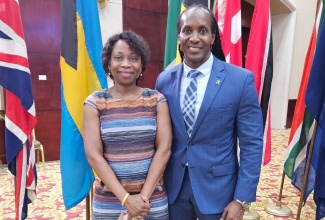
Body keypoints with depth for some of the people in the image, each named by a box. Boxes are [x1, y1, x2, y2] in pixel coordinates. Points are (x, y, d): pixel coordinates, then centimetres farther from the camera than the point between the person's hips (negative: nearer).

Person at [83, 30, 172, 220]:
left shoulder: (157, 100, -3)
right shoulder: (95, 103, -5)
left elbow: (164, 149, -7)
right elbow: (93, 154, -10)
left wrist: (144, 195, -12)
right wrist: (125, 198, -14)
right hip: (108, 201, 0)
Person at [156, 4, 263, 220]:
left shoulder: (241, 80, -12)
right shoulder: (164, 80, -3)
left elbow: (252, 144, -9)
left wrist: (241, 199, -10)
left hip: (217, 187, -2)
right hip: (173, 185, 3)